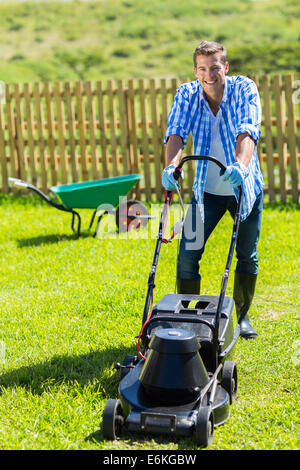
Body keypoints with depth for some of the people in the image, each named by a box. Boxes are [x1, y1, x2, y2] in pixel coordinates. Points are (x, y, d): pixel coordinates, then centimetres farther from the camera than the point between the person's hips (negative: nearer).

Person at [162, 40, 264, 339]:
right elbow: (176, 132, -22)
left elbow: (248, 130, -30)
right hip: (207, 189, 1)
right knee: (188, 254, -6)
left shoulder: (244, 89, -14)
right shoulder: (186, 94, -7)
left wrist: (240, 164, -49)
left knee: (246, 255, 9)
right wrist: (171, 166, -42)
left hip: (243, 186, -1)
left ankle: (241, 315, 29)